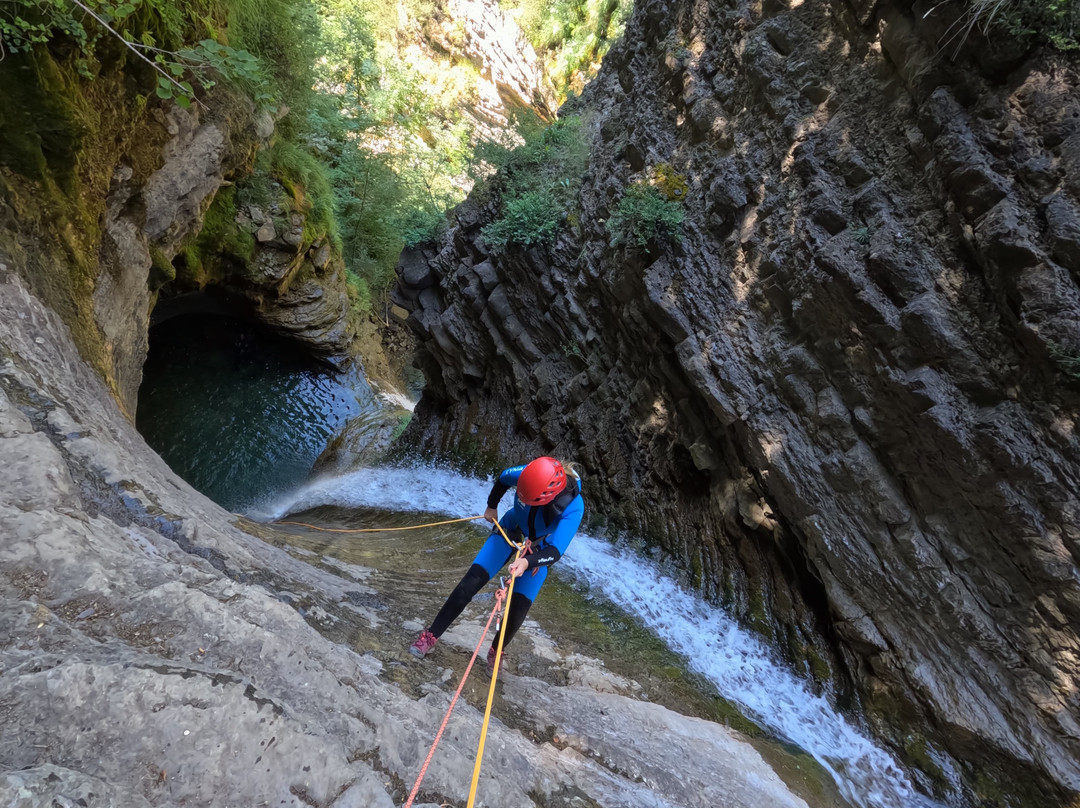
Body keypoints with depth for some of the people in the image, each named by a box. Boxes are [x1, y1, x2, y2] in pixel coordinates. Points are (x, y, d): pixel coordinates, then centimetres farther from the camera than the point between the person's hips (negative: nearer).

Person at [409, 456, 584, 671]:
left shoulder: (573, 507, -38)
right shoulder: (526, 475, -32)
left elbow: (555, 551, -39)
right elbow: (502, 477, -8)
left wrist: (527, 562, -58)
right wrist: (491, 506, 6)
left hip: (539, 550, -1)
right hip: (509, 530, 2)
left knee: (518, 610, -6)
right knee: (470, 582, -8)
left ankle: (496, 652, 23)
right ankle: (431, 636, 8)